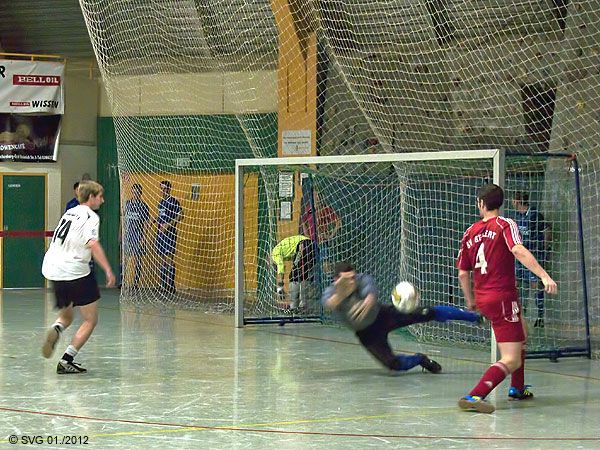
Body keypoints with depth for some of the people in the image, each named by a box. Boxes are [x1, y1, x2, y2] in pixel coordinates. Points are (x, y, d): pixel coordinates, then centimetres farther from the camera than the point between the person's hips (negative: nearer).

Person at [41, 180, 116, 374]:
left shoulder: (69, 213, 17)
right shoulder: (90, 216, -8)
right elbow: (92, 244, -24)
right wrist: (108, 269, -26)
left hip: (54, 270, 8)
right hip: (76, 272, -8)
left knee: (67, 316, 23)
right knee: (90, 320, 4)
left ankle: (55, 329, -12)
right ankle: (67, 360, -7)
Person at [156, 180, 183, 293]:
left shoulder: (173, 201, -7)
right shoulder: (161, 202, 18)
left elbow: (181, 215, -15)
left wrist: (168, 224, -22)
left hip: (170, 233, -8)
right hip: (160, 233, 8)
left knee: (169, 259, -12)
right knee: (162, 260, 8)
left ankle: (171, 286, -11)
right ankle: (163, 286, 12)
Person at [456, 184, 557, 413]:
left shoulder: (470, 232, 10)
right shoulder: (505, 225, -5)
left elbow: (462, 274, 12)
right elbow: (518, 251, -25)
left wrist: (471, 300, 27)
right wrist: (544, 276, -32)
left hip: (482, 298, 7)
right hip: (503, 297, -7)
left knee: (521, 332, 34)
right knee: (512, 361, -8)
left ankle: (517, 388, 37)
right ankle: (475, 396, -28)